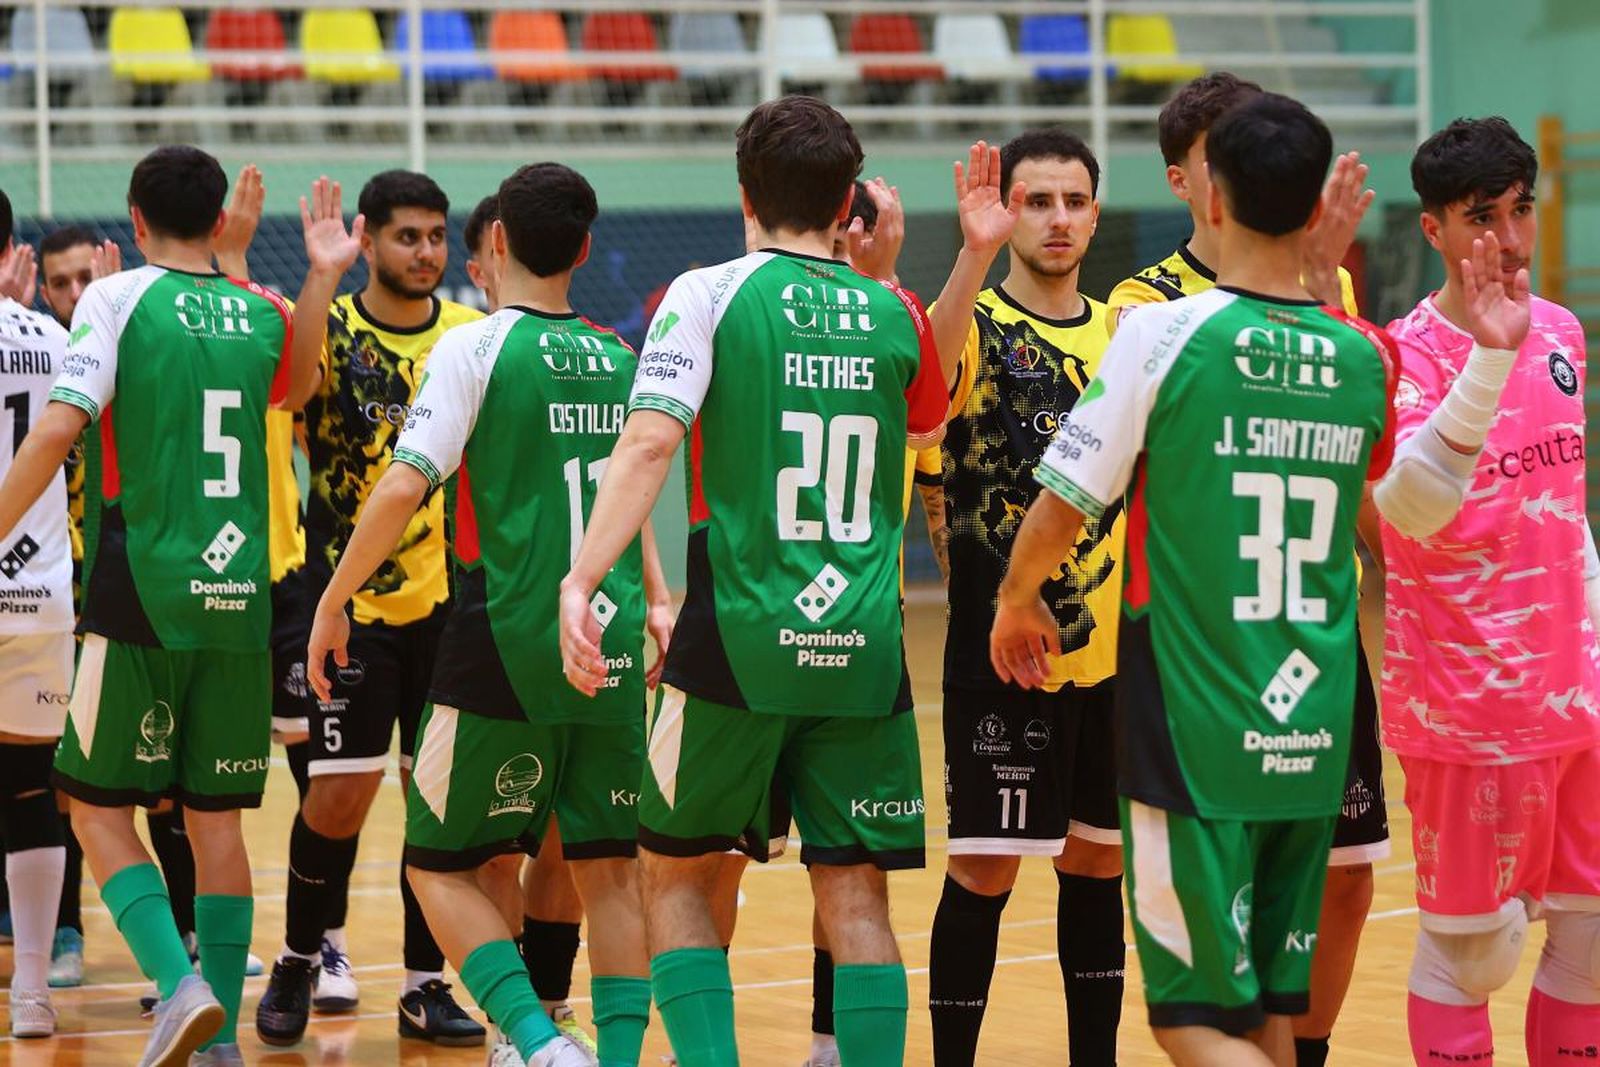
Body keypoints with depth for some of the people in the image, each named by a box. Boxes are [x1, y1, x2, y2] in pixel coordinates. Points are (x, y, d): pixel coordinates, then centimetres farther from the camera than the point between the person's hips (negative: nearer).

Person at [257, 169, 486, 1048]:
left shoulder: (473, 334, 4)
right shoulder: (334, 328, -4)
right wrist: (323, 276, -33)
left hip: (448, 599, 3)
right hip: (349, 601, -3)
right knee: (340, 792, -5)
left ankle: (426, 985, 14)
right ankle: (299, 960, 17)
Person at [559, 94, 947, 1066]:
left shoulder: (708, 295, -2)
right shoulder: (893, 312, 8)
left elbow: (650, 440, -16)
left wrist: (581, 581, -21)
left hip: (739, 639, -2)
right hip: (864, 644, 2)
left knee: (678, 875, 12)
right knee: (857, 895, 5)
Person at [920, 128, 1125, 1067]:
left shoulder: (1123, 330, 11)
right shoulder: (976, 324, -6)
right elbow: (928, 371, -30)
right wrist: (975, 256, -46)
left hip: (1111, 644, 5)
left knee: (1097, 863, 11)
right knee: (985, 870, -4)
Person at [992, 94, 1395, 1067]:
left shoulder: (1162, 336, -11)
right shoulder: (1364, 358, 4)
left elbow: (1064, 505, -4)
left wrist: (1018, 600, 15)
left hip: (1196, 739, -5)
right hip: (1315, 738, 5)